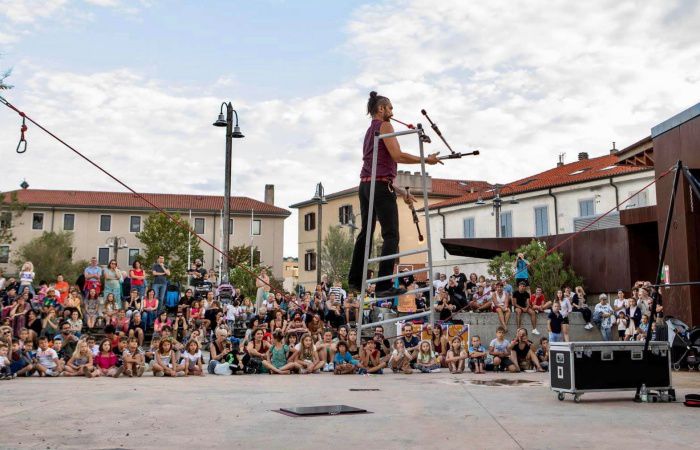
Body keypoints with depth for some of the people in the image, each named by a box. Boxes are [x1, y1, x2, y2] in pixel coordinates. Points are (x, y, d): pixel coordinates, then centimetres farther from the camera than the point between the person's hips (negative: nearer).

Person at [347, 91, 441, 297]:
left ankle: (355, 280, 21)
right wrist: (427, 160, -7)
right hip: (380, 186, -9)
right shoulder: (384, 126, -3)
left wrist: (401, 192, 22)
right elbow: (397, 156, -15)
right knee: (391, 236, -9)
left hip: (365, 185, 9)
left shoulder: (370, 131, 23)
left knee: (366, 232, 15)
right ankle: (384, 285, -15)